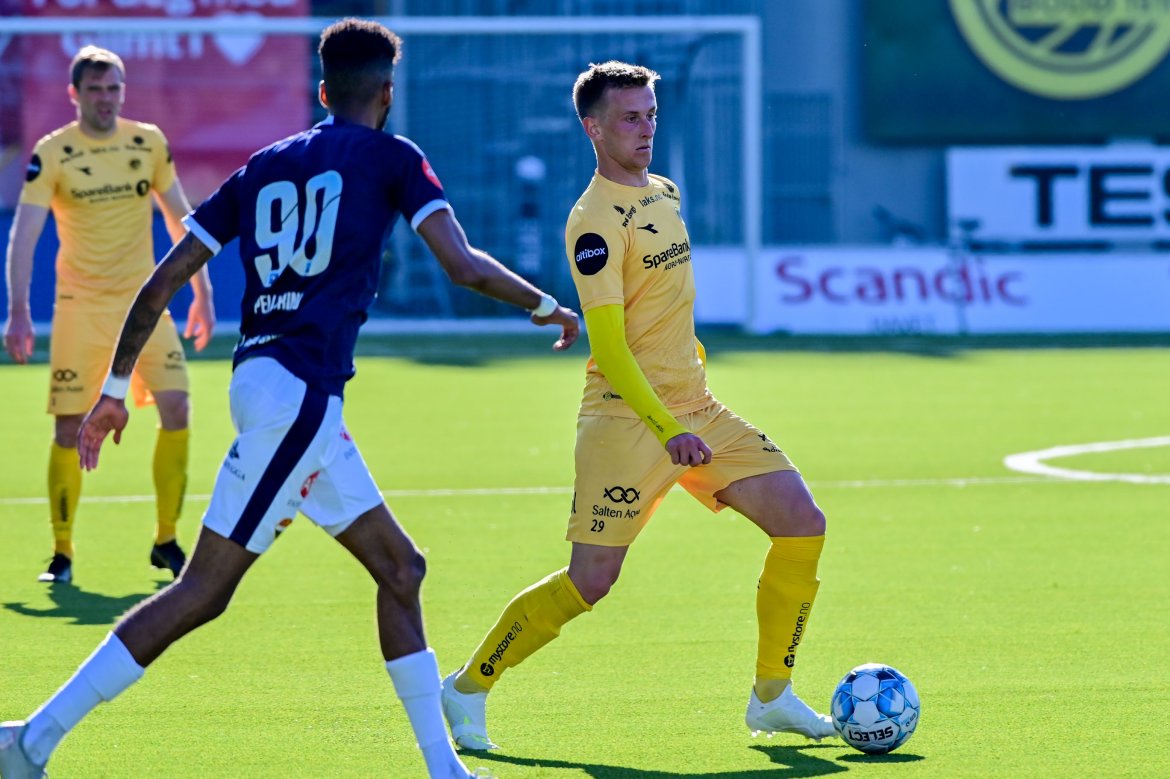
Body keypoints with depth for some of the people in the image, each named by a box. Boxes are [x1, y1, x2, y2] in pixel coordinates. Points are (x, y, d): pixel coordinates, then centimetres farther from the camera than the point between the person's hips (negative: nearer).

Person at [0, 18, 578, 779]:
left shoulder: (264, 167, 17)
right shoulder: (391, 157, 1)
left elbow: (164, 279, 13)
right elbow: (465, 266, -7)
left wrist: (116, 389, 18)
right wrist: (548, 305, 10)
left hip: (267, 382, 8)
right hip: (298, 393, -8)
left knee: (400, 568, 14)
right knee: (204, 590, -9)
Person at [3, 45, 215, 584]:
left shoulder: (150, 143, 3)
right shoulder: (51, 154, -7)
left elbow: (181, 218, 12)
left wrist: (202, 292, 10)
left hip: (143, 300, 2)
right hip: (80, 307, -2)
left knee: (176, 408, -11)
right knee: (69, 429, -3)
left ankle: (166, 541, 3)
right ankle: (62, 553, 9)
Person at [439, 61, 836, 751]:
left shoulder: (667, 195, 11)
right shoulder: (596, 221, -15)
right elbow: (609, 347, -22)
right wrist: (666, 429, -29)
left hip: (696, 408, 8)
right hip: (628, 417, -8)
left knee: (803, 523, -2)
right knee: (591, 580, -10)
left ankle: (772, 696, 9)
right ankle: (467, 689, 8)